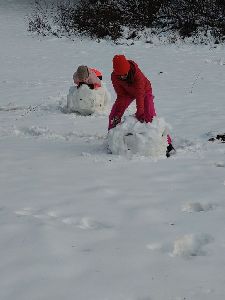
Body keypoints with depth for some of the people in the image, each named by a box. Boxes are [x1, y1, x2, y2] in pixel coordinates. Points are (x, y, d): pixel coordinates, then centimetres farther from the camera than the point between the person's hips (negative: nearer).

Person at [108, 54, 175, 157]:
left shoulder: (137, 73, -40)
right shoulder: (114, 76, -27)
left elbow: (140, 94, -37)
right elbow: (121, 95, -18)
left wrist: (139, 112, -38)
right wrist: (118, 113, -25)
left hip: (144, 91, -4)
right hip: (127, 92, 4)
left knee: (150, 116, -19)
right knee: (114, 116, -6)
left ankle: (167, 144, -19)